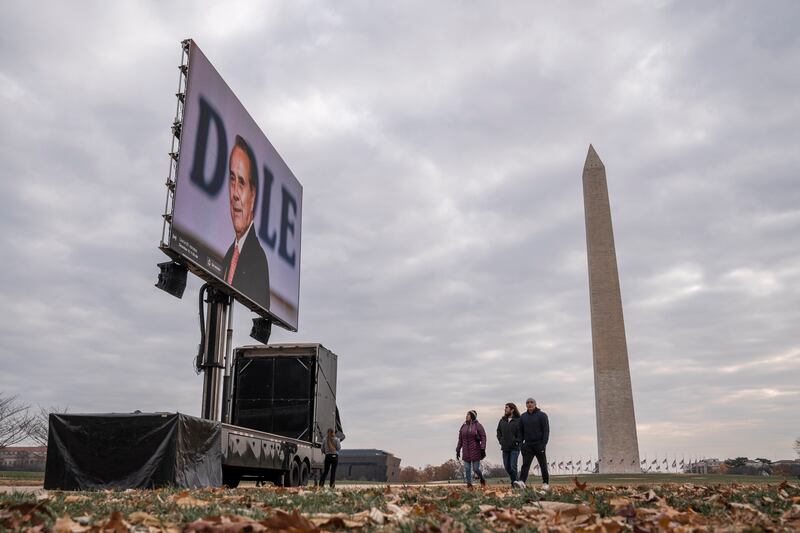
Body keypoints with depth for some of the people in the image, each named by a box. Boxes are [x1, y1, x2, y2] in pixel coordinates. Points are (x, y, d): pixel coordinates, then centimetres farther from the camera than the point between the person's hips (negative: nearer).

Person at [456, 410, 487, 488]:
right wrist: (458, 450, 10)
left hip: (475, 451, -4)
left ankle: (482, 480, 27)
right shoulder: (463, 426, 7)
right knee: (467, 469, 2)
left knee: (476, 469, 0)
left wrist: (482, 449, -16)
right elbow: (460, 440, 11)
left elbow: (483, 437, -8)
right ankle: (469, 485, 10)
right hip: (466, 452, 4)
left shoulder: (478, 425, -6)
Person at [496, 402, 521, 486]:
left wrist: (517, 441, -13)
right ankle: (513, 482, 22)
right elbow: (499, 432, 18)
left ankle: (515, 482, -1)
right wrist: (501, 441, 6)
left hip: (514, 448, -6)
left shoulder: (518, 420, -6)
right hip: (505, 448, 6)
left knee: (513, 466, -11)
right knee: (507, 467, 8)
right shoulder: (502, 421, 12)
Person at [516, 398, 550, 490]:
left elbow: (546, 430, -7)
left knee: (543, 464, 6)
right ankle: (522, 481, -19)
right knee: (525, 464, -9)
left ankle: (546, 483, 16)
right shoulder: (523, 416, 9)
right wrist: (520, 443, 6)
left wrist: (544, 443, -15)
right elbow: (521, 431, 15)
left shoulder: (542, 415, -4)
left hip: (539, 444, -3)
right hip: (528, 444, 3)